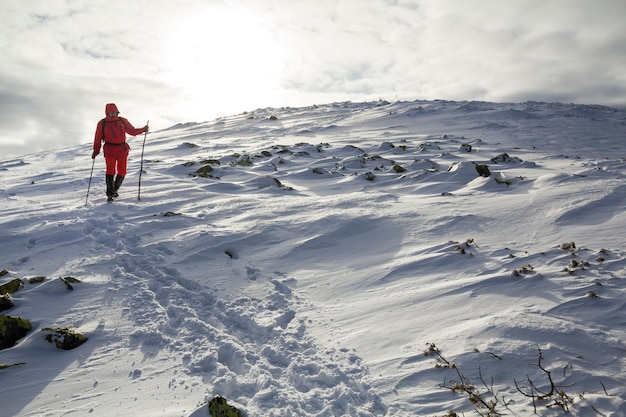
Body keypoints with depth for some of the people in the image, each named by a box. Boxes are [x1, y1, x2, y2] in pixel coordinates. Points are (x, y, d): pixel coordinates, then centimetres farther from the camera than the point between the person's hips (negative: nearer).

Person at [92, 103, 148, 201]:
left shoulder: (123, 121, 11)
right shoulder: (102, 124, 5)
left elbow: (132, 131, 17)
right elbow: (98, 138, 8)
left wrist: (143, 130, 2)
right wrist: (96, 151, 4)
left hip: (122, 149, 3)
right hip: (110, 150, -3)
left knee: (122, 172, 4)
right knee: (110, 171, -12)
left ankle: (114, 189, 27)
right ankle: (109, 194, -6)